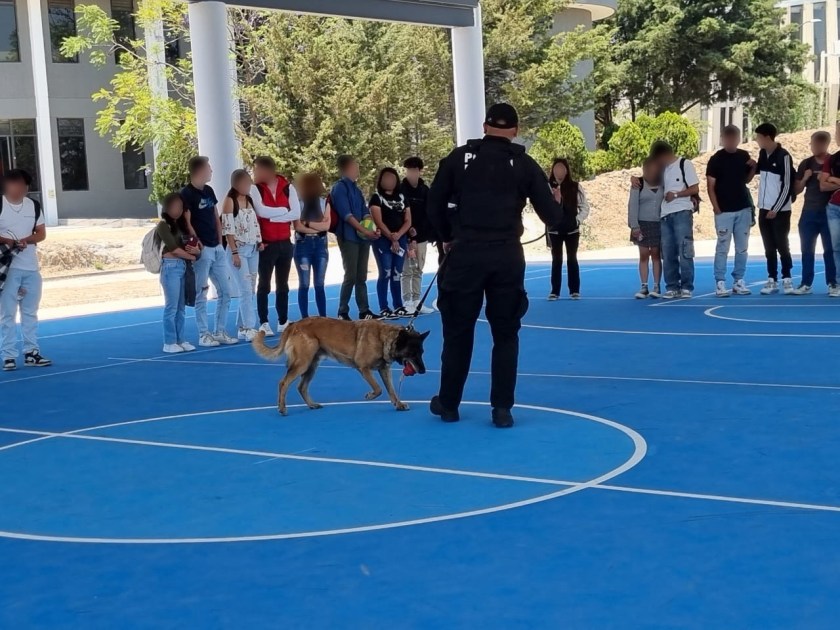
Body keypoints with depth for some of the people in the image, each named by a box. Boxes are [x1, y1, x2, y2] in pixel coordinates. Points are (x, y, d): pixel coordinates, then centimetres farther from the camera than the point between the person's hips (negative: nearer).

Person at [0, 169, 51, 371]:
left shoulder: (34, 205, 6)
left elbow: (41, 233, 8)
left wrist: (26, 240, -11)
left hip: (31, 268, 5)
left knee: (30, 312, 10)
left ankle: (31, 353, 17)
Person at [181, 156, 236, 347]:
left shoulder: (209, 191, 14)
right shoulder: (186, 194, -10)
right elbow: (187, 223, -13)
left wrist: (220, 241, 10)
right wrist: (198, 244, -16)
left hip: (217, 249, 8)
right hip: (201, 250, -8)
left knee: (225, 292, 9)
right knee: (201, 294, -1)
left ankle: (220, 331, 18)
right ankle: (204, 334, 5)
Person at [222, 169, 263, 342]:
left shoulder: (249, 199, 13)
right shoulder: (229, 201, -8)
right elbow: (228, 229, -12)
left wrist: (260, 241, 2)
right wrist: (234, 252, -17)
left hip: (253, 249, 7)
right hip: (239, 249, -7)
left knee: (250, 290, 7)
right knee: (246, 290, -9)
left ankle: (243, 327, 13)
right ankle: (249, 328, -7)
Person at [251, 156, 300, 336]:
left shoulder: (288, 188, 1)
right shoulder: (255, 188, -5)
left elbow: (296, 214, -9)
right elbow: (261, 211, -19)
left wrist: (272, 216, -14)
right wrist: (283, 210, -9)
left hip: (285, 243, 3)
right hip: (266, 244, -3)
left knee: (283, 285, 11)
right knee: (264, 284, 0)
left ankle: (283, 322, 19)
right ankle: (264, 323, 4)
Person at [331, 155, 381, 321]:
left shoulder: (357, 189, 17)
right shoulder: (340, 188, -7)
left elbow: (365, 212, 12)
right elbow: (346, 214, -15)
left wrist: (373, 228, -6)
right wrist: (365, 230, -18)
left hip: (363, 238, 7)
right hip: (349, 237, -7)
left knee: (361, 277, 8)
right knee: (351, 276, -8)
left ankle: (364, 311, 11)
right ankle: (342, 313, 0)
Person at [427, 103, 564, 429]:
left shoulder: (459, 156, 2)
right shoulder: (525, 164, 3)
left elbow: (434, 206, 3)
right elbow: (552, 217, 3)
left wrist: (448, 238, 19)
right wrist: (557, 202, 26)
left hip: (465, 254, 0)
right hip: (507, 256, 0)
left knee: (458, 331, 11)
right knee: (506, 334, 11)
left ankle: (448, 404, 21)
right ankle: (502, 408, 9)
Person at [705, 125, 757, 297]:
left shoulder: (744, 156, 6)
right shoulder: (716, 159, -7)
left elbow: (746, 180, 15)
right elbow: (710, 186, -6)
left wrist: (754, 168, -3)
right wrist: (716, 208, -11)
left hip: (743, 209, 4)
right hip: (724, 211, -4)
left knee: (742, 248, 8)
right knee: (723, 248, -3)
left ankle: (739, 281, 16)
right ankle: (720, 283, 2)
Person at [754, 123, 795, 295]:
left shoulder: (783, 156, -13)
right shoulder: (763, 153, 8)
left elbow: (787, 186, -13)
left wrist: (776, 209, -13)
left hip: (780, 210, -6)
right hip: (764, 208, 6)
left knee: (782, 245, -2)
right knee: (769, 248, 8)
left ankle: (787, 280, 6)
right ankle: (772, 280, 12)